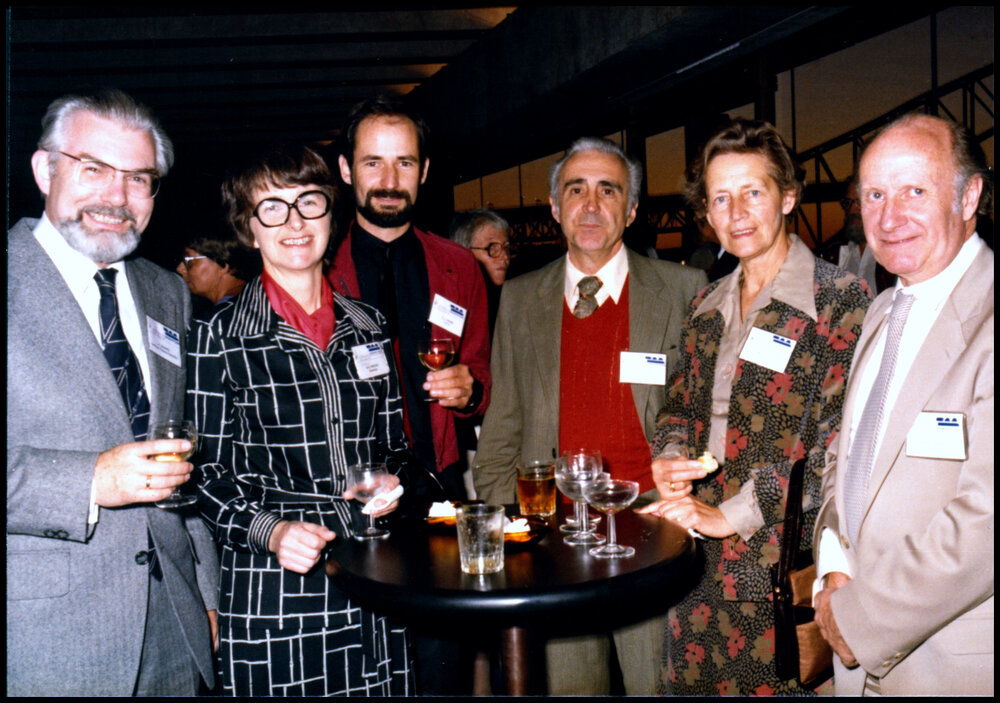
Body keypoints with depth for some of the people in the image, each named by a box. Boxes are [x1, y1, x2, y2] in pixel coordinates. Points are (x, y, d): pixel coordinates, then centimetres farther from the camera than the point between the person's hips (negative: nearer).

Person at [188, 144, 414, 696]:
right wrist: (270, 531, -17)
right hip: (271, 591, -3)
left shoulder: (369, 326, 8)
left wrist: (394, 482, -3)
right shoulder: (219, 337, -4)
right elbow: (206, 472, -2)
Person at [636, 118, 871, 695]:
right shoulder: (707, 306, 11)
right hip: (696, 562, 6)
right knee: (687, 680, 14)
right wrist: (668, 457, -2)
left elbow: (839, 439, -15)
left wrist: (734, 513, -17)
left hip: (780, 563, -5)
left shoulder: (840, 300, -9)